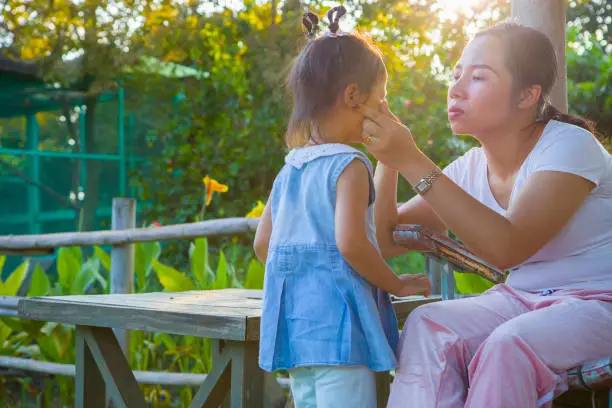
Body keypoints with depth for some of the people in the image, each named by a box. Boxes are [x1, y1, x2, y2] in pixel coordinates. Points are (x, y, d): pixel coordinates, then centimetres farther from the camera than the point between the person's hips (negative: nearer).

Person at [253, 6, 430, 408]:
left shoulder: (288, 171, 12)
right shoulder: (349, 166, -12)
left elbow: (262, 244, 16)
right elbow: (350, 242, -22)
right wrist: (397, 284, -9)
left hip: (295, 316, 9)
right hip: (337, 318, -8)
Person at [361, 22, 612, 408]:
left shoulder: (569, 145, -16)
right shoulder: (470, 169, 3)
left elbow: (507, 247, -30)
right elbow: (386, 240, 3)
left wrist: (412, 161, -33)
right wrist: (388, 158, -14)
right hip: (520, 299, 6)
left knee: (507, 346, -33)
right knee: (427, 326, -22)